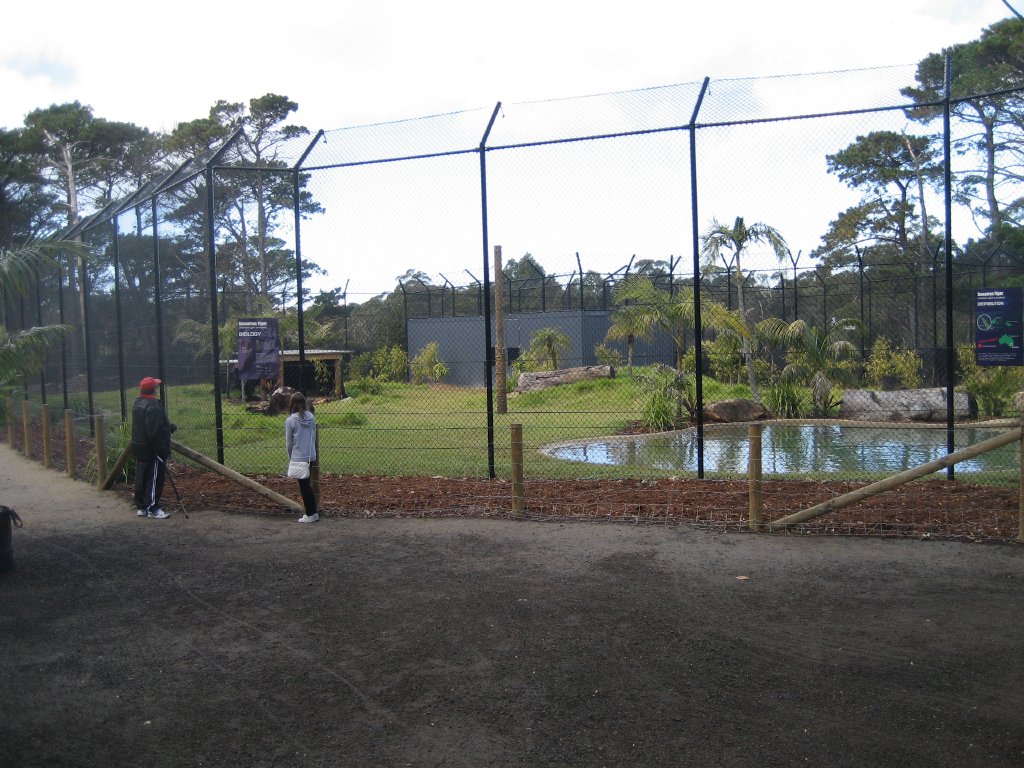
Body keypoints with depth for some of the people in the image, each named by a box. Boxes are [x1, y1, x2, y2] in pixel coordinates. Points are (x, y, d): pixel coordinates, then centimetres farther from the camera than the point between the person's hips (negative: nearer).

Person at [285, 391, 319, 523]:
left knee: (304, 487, 6)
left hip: (298, 457, -5)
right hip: (311, 456, 5)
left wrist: (290, 458, 6)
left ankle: (310, 515, 13)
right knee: (307, 485, 19)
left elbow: (289, 443, -8)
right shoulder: (311, 417, -1)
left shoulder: (290, 420, -14)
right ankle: (314, 512, 23)